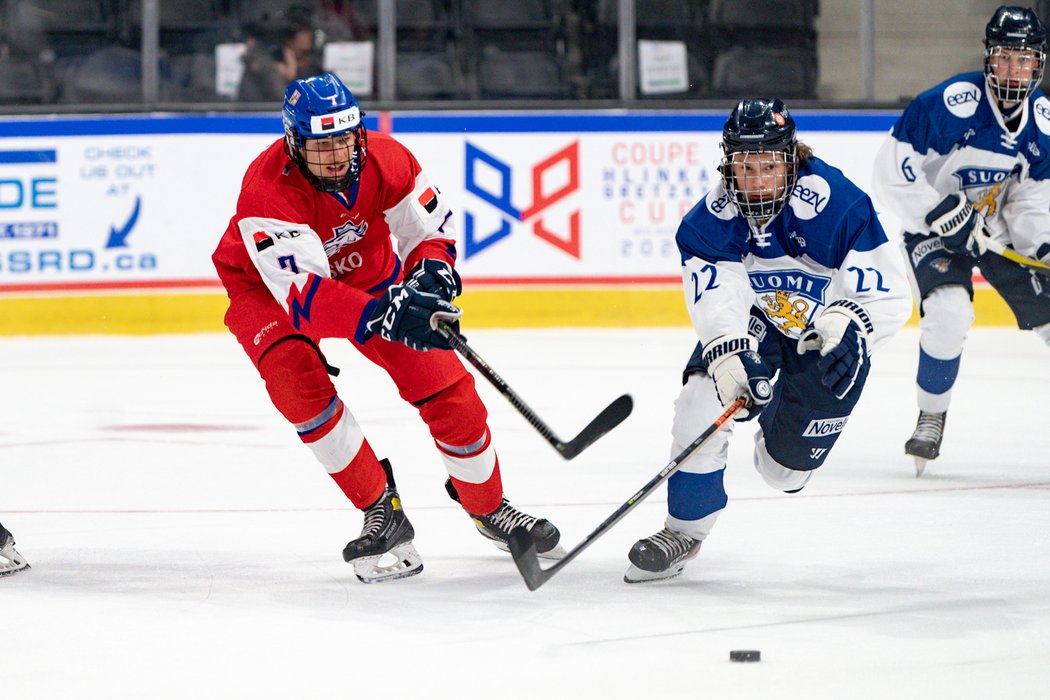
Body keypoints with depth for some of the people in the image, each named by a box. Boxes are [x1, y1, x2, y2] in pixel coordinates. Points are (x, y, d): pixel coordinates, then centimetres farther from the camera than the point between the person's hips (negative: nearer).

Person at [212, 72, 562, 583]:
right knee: (295, 375, -31)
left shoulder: (385, 161, -24)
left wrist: (431, 273, -32)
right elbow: (302, 291, -47)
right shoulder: (267, 190, -38)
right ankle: (381, 512, -18)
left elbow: (432, 230, -8)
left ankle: (487, 507, 21)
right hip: (268, 287, -3)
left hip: (366, 273, 4)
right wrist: (381, 315, -60)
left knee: (444, 384, -4)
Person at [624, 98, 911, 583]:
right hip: (752, 323, 1)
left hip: (828, 334, -1)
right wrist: (730, 355, -56)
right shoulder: (711, 220, -24)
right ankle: (685, 529, -5)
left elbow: (890, 296, -34)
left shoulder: (835, 204, -32)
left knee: (785, 469, 4)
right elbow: (717, 303, -35)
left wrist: (845, 325, -54)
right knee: (703, 401, -26)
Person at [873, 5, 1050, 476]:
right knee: (949, 313, -29)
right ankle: (931, 419, -9)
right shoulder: (950, 103, -23)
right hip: (935, 228, -5)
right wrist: (942, 212, -27)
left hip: (1004, 232, 5)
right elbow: (892, 172, -22)